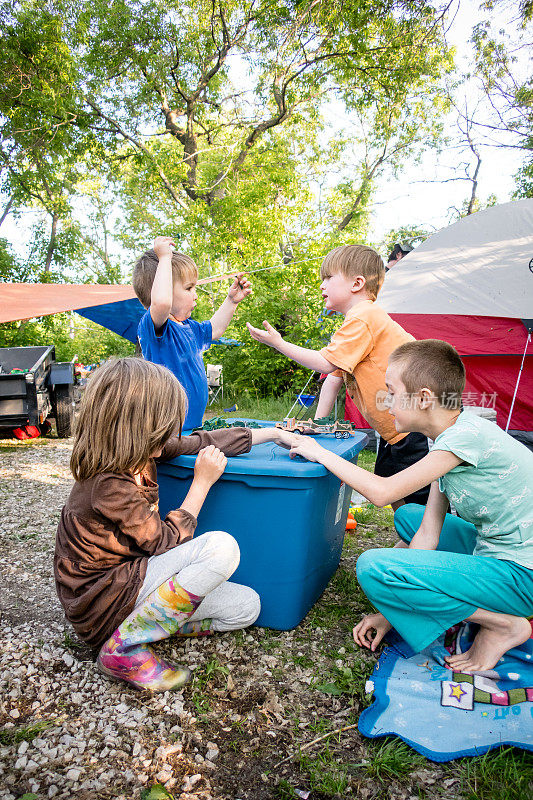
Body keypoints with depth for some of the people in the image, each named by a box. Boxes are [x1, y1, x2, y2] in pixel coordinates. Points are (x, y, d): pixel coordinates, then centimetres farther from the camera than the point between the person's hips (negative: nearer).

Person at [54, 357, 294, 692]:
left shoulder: (139, 452, -4)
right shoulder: (110, 485, -28)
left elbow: (202, 442, 5)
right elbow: (165, 543, -19)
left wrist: (273, 433, 10)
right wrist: (202, 482, -15)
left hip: (133, 574, 8)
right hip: (103, 600, -8)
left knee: (247, 607, 2)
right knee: (221, 546, -28)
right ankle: (125, 647, -16)